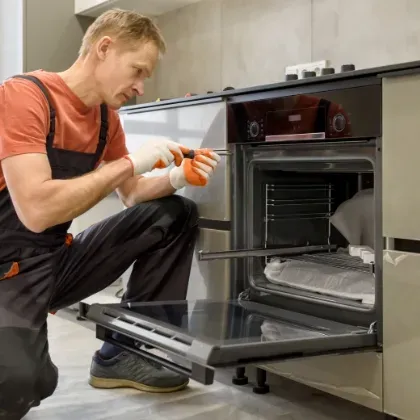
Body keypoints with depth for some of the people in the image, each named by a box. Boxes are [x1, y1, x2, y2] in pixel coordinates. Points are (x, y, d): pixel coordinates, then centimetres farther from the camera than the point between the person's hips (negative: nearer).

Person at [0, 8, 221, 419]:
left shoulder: (106, 117, 5)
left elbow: (131, 195, 15)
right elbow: (36, 210, -30)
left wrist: (176, 179, -6)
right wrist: (131, 163, -25)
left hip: (61, 258, 8)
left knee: (175, 215, 1)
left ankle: (123, 353, 5)